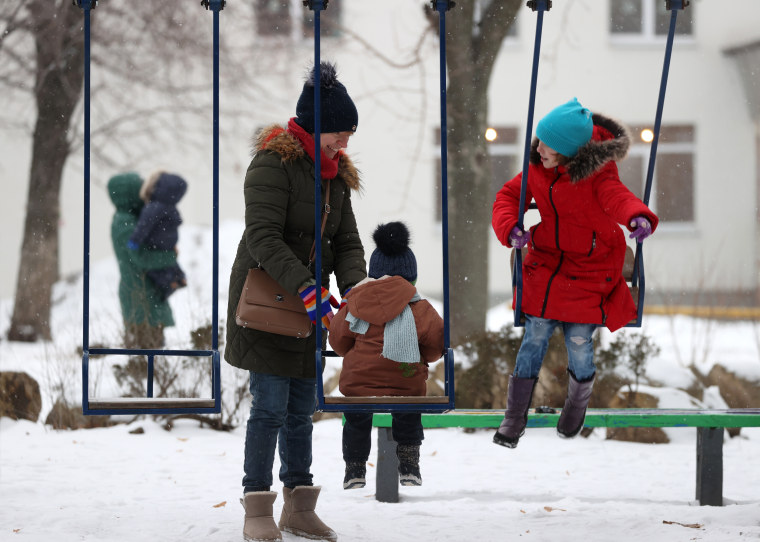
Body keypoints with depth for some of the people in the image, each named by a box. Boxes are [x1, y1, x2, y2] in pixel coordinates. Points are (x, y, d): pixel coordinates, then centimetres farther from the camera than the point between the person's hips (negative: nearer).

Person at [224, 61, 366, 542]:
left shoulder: (337, 173, 9)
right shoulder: (274, 162, -16)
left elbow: (347, 241, 6)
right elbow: (264, 237, -25)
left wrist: (354, 287, -14)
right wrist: (308, 289, -32)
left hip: (310, 304, 7)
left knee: (302, 409, 11)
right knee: (271, 406, -7)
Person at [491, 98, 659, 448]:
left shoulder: (597, 172, -19)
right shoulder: (537, 169, -4)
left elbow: (616, 197, -36)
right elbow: (508, 196, 5)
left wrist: (639, 216, -59)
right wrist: (510, 228, -17)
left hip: (589, 270, -4)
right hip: (545, 263, 4)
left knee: (578, 341, -5)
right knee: (535, 336, -2)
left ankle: (578, 402, 27)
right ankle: (514, 419, 7)